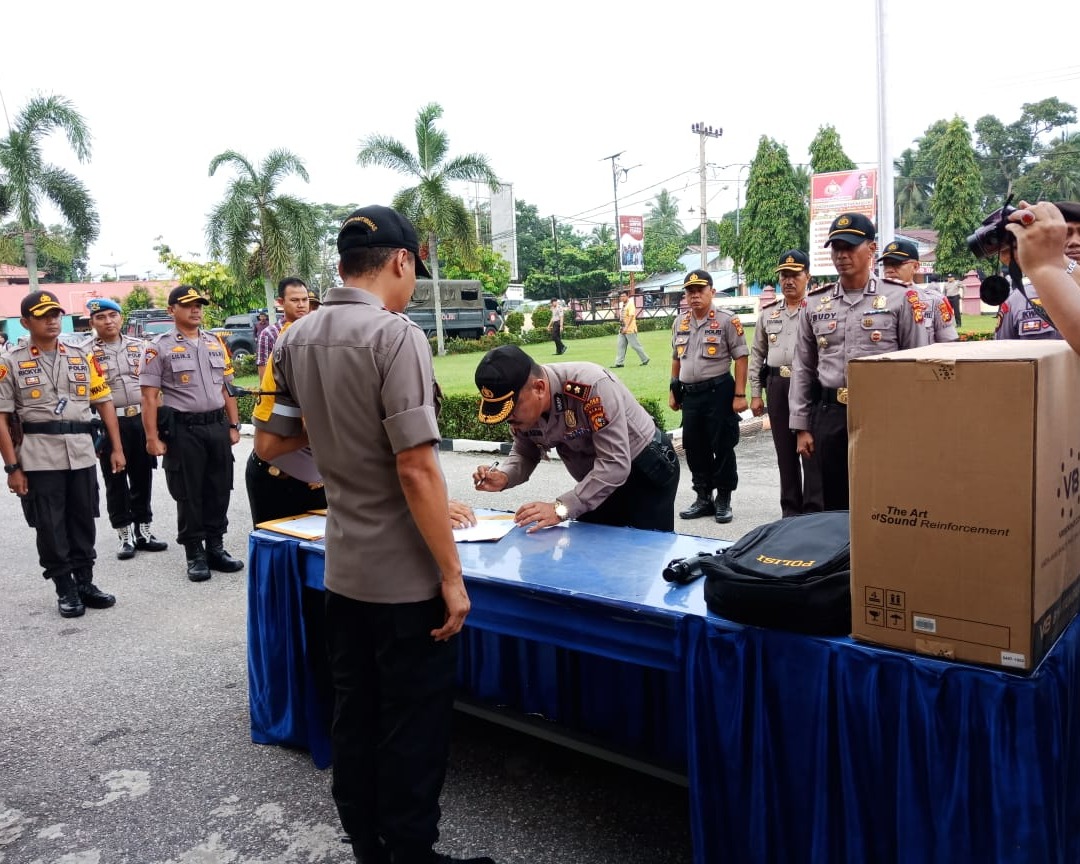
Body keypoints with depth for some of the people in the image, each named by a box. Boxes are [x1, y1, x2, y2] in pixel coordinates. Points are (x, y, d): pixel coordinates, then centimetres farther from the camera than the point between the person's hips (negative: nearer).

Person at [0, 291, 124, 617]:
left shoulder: (83, 358, 8)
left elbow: (104, 403, 10)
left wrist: (116, 448, 4)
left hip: (82, 452, 3)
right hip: (39, 456, -3)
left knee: (83, 522, 11)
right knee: (50, 527, 5)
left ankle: (85, 582, 24)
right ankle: (65, 589, 17)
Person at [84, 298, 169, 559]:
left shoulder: (139, 346, 9)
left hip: (142, 420, 3)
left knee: (142, 478, 10)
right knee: (116, 482, 5)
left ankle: (143, 531, 22)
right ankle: (124, 536, 15)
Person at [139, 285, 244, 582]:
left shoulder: (216, 343, 12)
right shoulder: (159, 347, -4)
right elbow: (149, 396, -7)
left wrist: (233, 425, 10)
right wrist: (153, 438, -13)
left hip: (217, 426, 5)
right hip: (183, 430, -5)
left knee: (219, 490, 10)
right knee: (189, 493, 4)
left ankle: (216, 547, 22)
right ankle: (195, 554, 14)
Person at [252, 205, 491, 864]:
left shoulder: (296, 339, 3)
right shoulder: (395, 335, -18)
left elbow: (269, 445, 9)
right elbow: (416, 470, -22)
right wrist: (452, 576, -16)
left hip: (343, 571, 7)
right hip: (406, 576, -7)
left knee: (355, 718, 18)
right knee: (415, 727, 8)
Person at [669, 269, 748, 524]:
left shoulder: (727, 321, -7)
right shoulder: (679, 323, 11)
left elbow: (741, 358, -9)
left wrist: (739, 395, -14)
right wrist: (673, 392, 17)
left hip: (718, 392, -6)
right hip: (689, 394, 6)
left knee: (722, 447, 2)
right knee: (694, 448, 11)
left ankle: (723, 500, 15)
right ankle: (703, 498, 25)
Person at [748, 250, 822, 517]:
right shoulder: (767, 312, 12)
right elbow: (757, 354, 14)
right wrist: (755, 393, 10)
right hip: (776, 385, 5)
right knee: (785, 451, 11)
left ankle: (814, 511, 7)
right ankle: (790, 509, 21)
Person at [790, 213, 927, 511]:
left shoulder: (900, 299, -1)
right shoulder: (815, 304, 9)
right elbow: (803, 369, 11)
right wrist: (801, 426, 7)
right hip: (829, 416, 3)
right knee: (834, 504, 10)